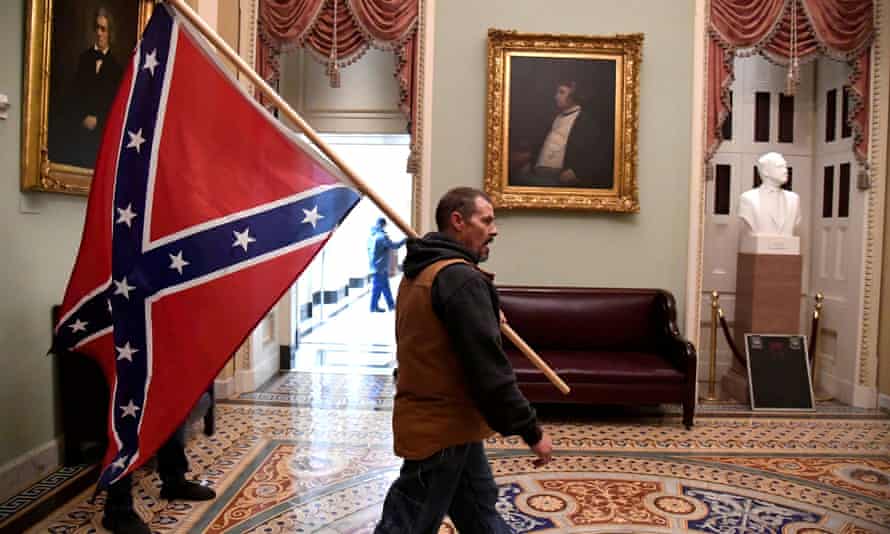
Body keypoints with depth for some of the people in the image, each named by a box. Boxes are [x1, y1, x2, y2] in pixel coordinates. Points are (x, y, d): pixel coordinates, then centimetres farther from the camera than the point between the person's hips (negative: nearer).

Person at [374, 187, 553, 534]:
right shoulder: (460, 277, -22)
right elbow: (488, 369, -25)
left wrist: (488, 320, 18)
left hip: (450, 423, 10)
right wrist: (531, 431, -17)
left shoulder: (420, 273, 9)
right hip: (442, 429, -10)